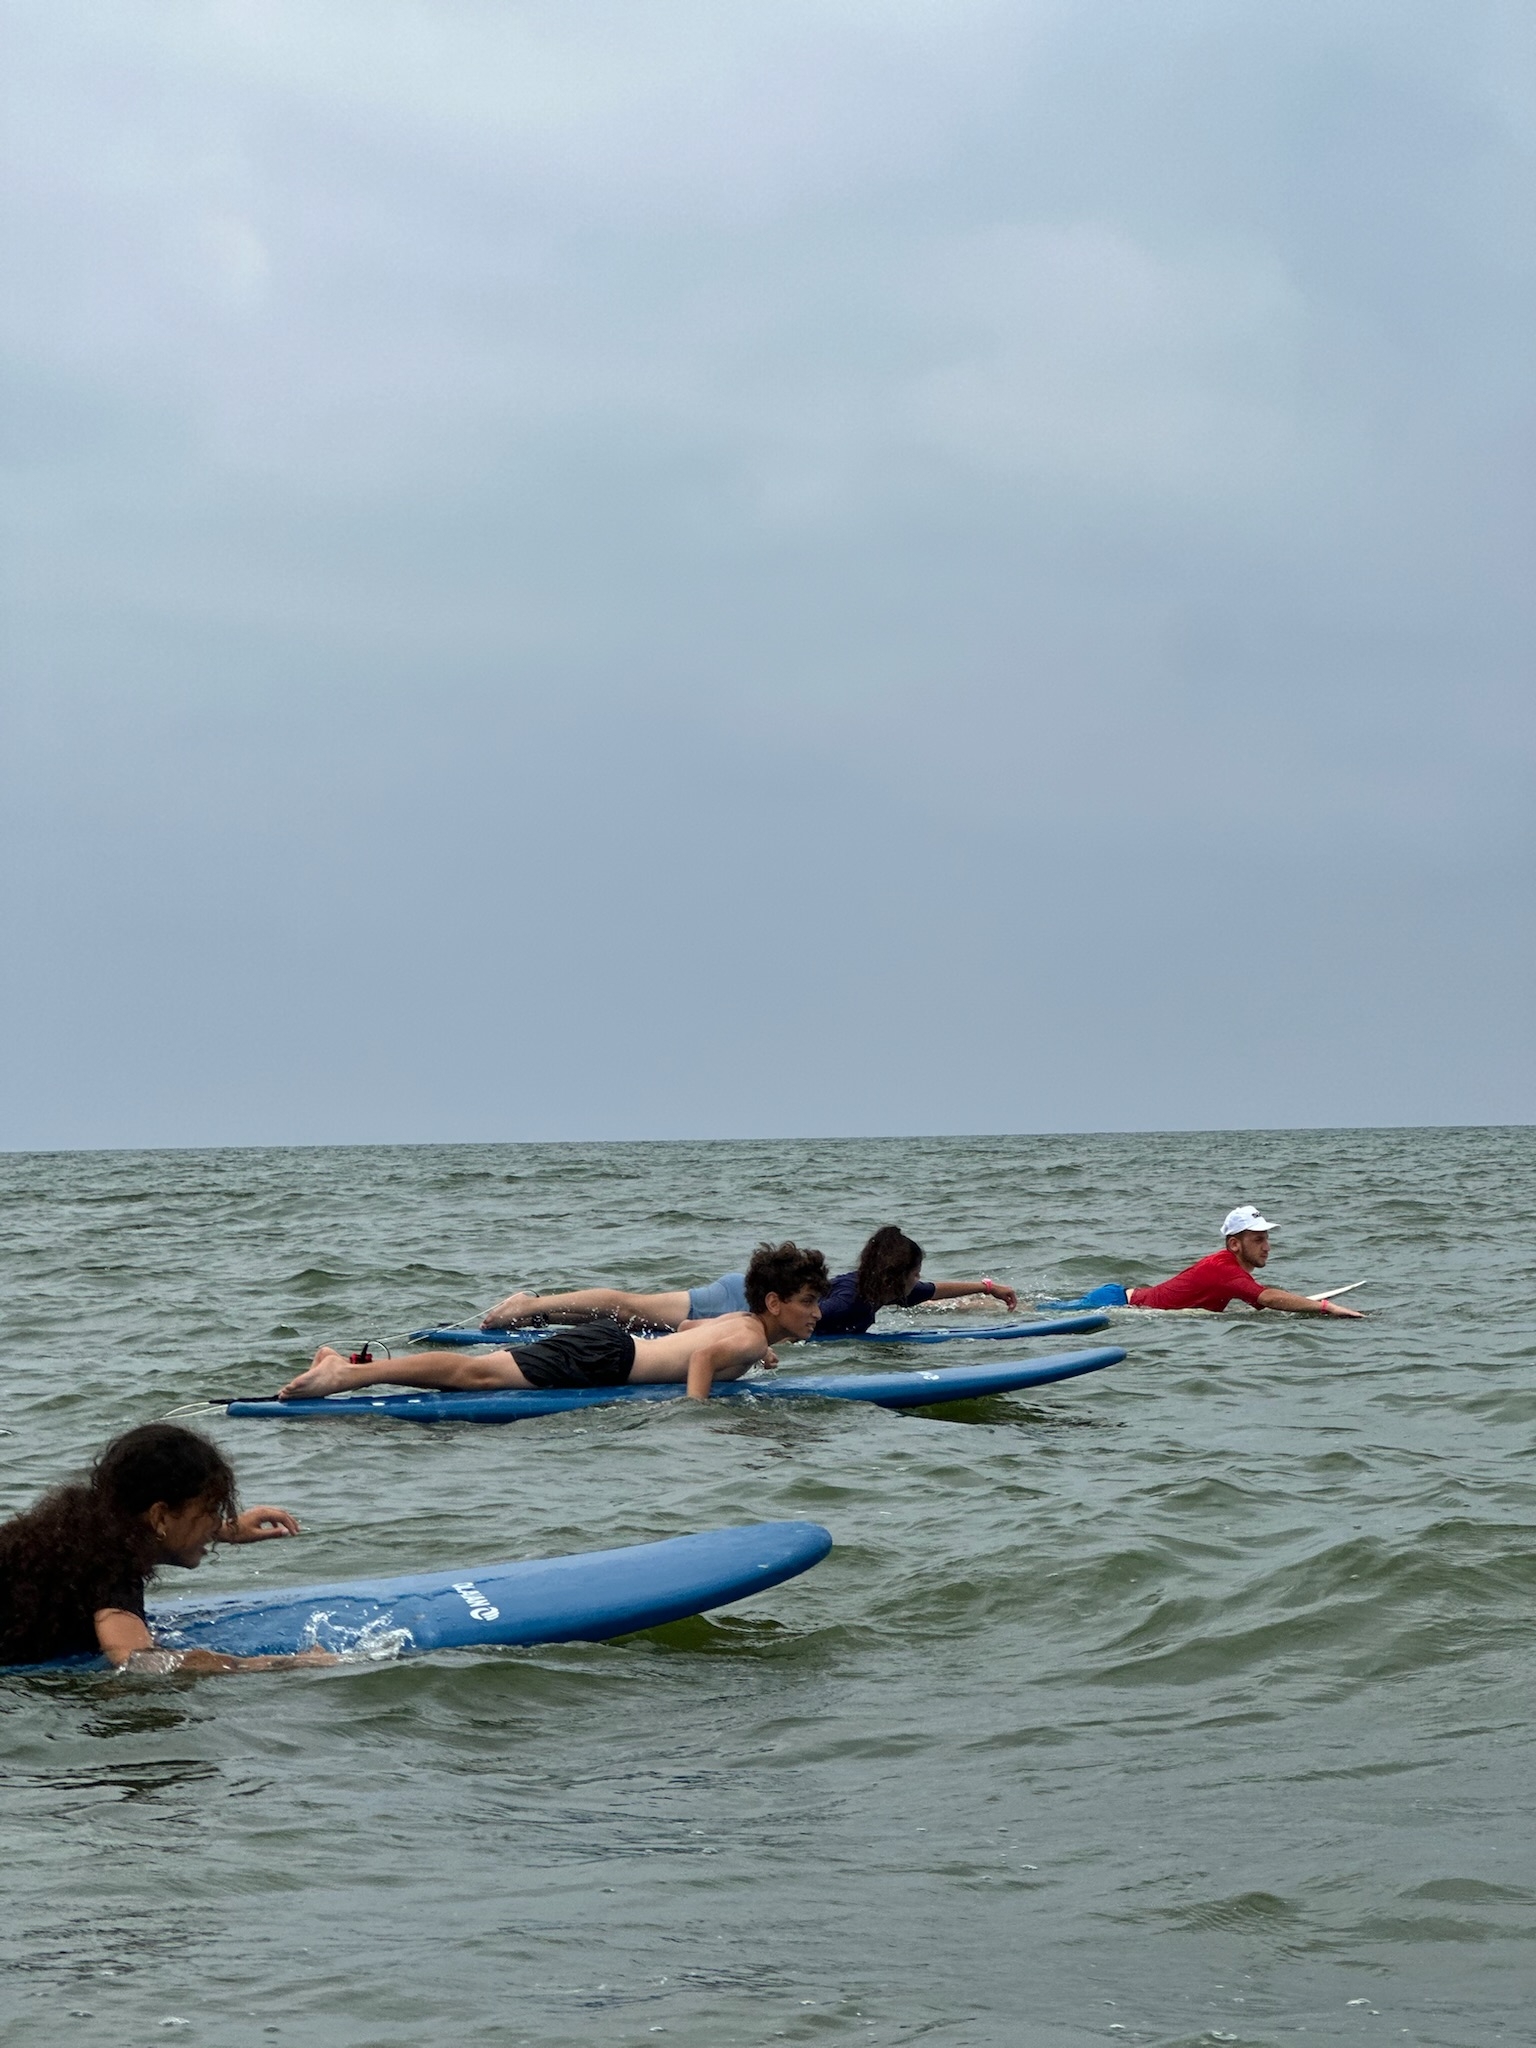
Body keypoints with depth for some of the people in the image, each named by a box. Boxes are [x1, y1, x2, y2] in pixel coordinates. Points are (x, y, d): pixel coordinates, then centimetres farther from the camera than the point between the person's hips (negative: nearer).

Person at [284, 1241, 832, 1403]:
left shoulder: (739, 1321, 18)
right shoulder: (751, 1339, -12)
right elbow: (703, 1356, -32)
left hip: (609, 1340, 8)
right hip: (603, 1356, -8)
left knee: (479, 1370, 6)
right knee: (479, 1374, -14)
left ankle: (355, 1364, 4)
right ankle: (347, 1375, -19)